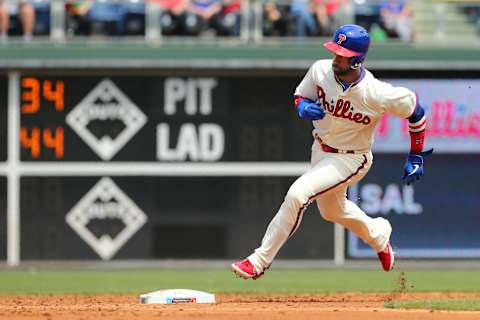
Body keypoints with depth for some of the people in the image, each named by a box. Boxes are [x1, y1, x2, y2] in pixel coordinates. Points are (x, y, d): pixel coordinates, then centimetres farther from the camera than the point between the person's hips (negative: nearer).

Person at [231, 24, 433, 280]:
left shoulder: (377, 94, -31)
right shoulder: (320, 70, -19)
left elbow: (415, 111, -14)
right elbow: (300, 96, 2)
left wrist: (416, 158, -7)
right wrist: (304, 108, -23)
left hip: (350, 160, -6)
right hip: (320, 150, 6)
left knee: (297, 194, -24)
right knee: (332, 211, 27)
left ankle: (260, 260, -14)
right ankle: (377, 235, 58)